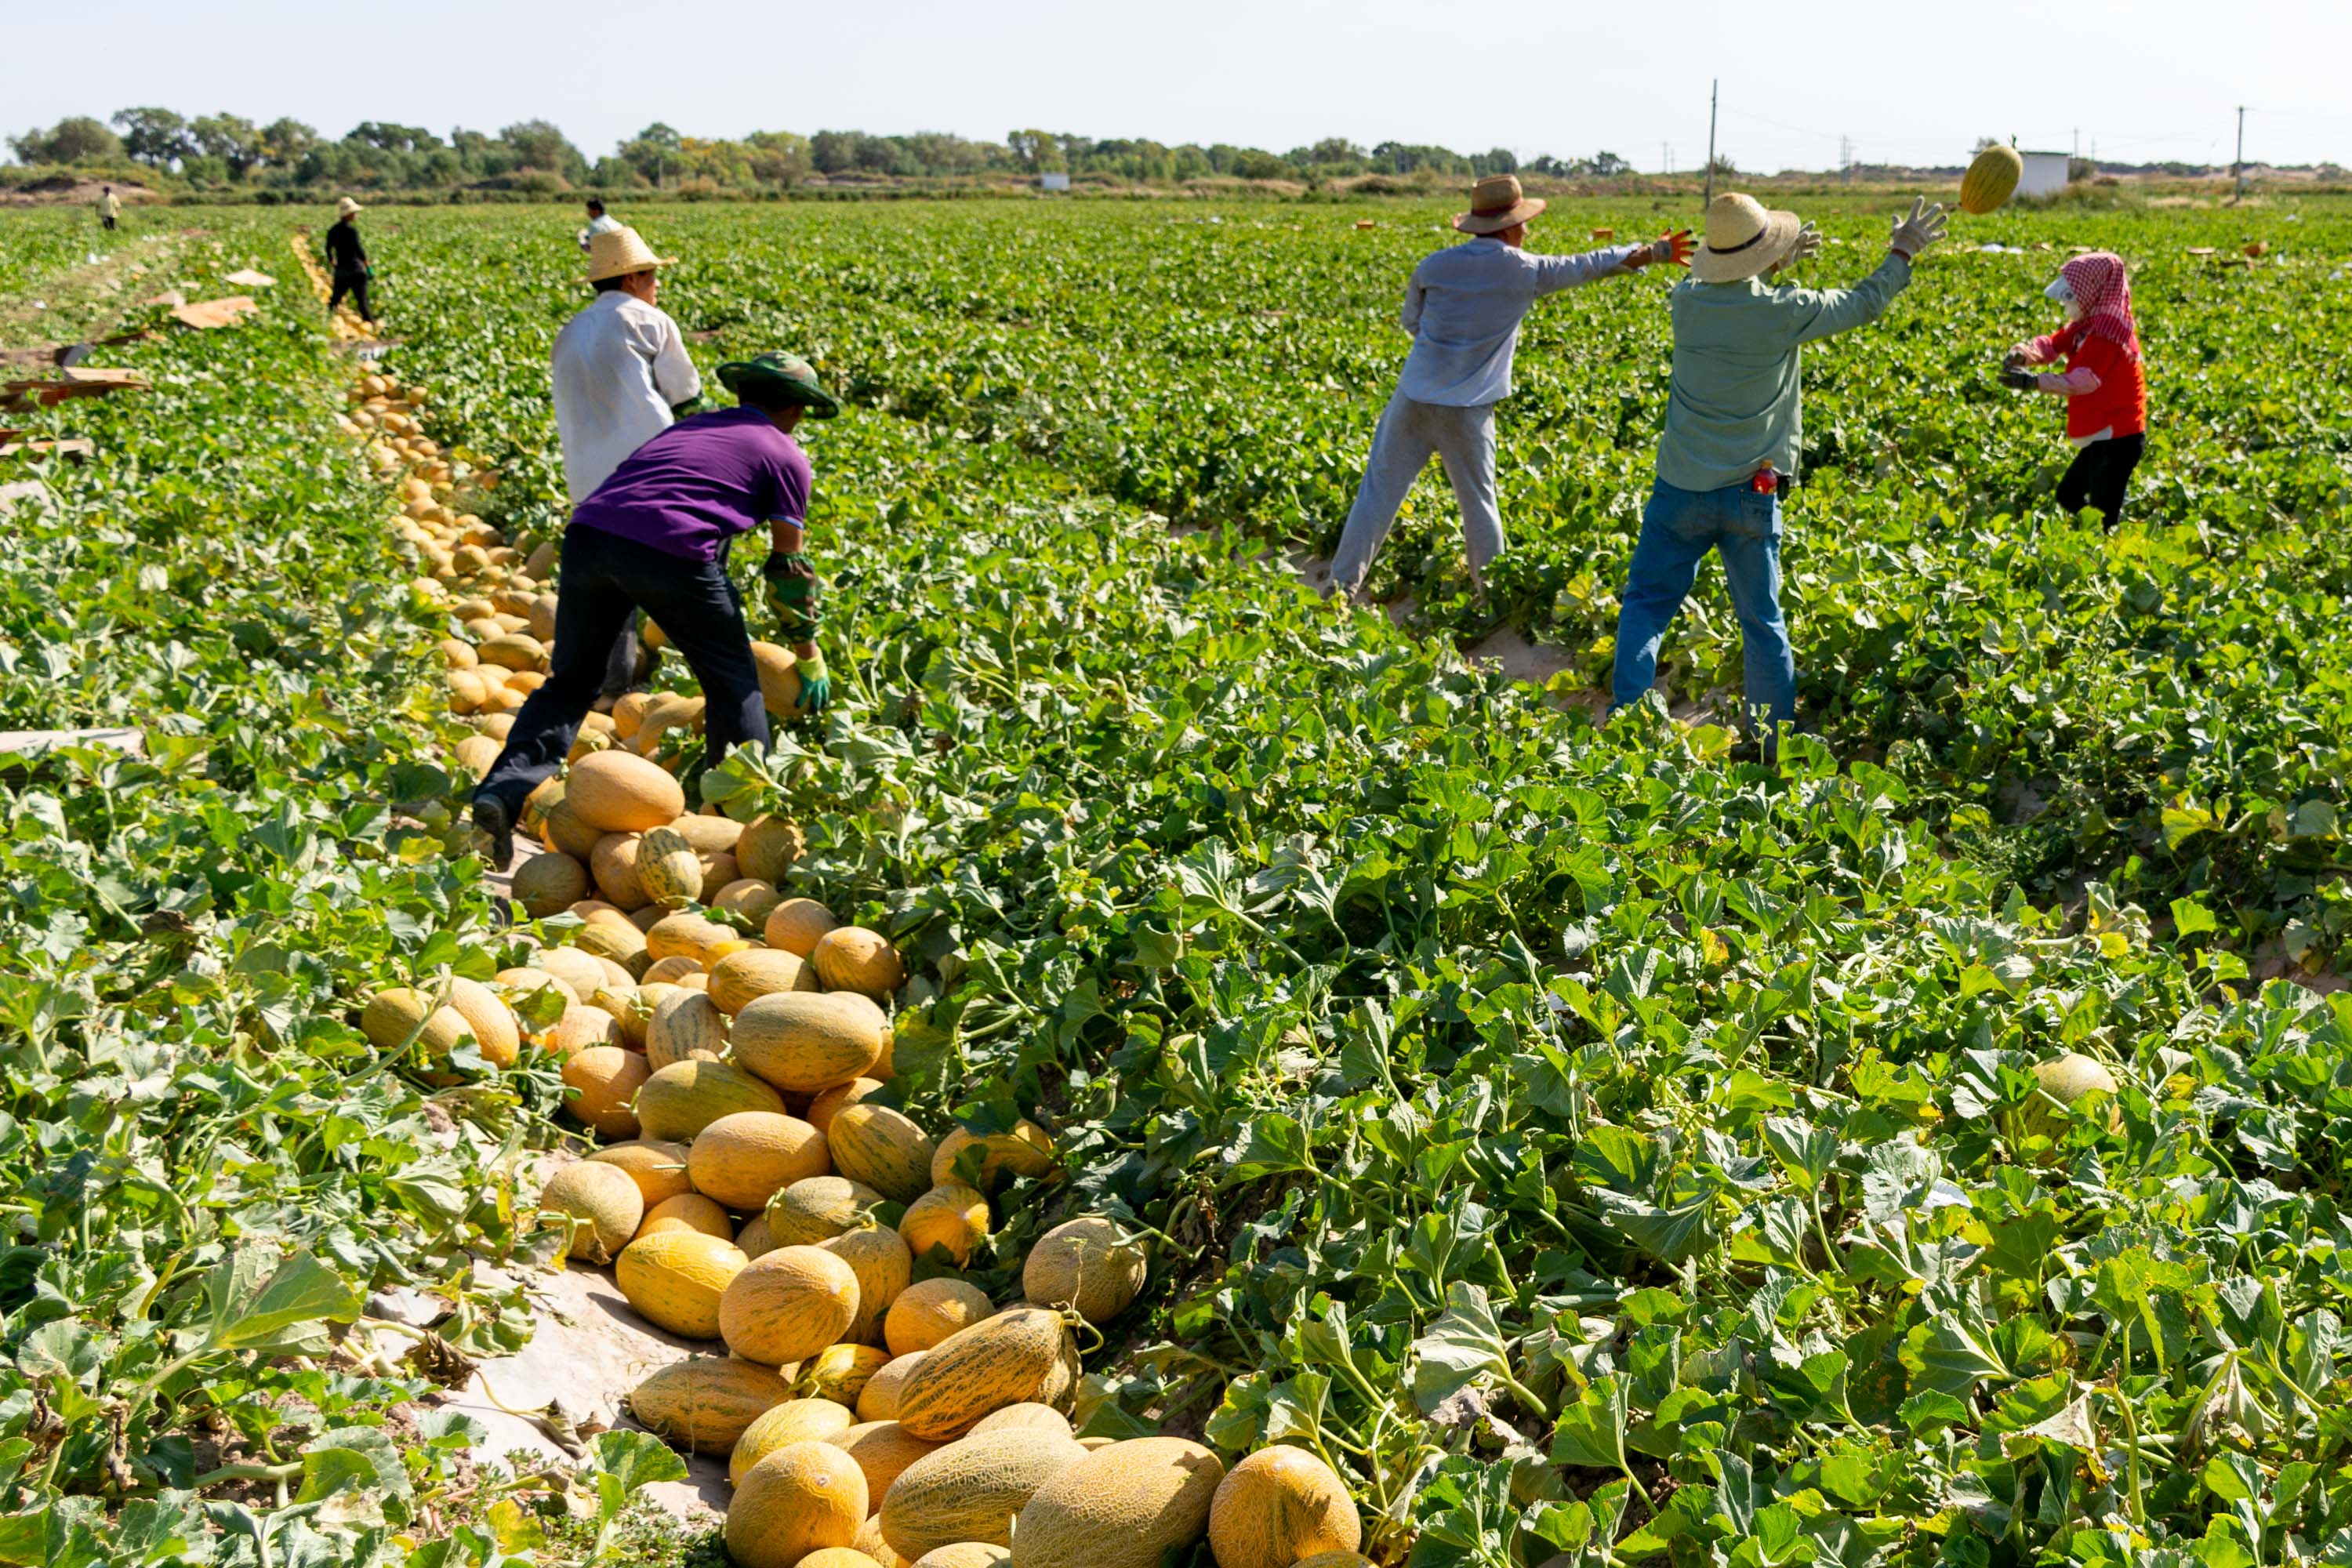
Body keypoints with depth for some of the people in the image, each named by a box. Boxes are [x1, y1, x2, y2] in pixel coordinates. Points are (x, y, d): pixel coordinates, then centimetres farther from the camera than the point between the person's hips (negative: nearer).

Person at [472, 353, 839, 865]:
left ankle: (501, 792, 4)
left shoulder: (688, 427, 34)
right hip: (667, 550, -5)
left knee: (571, 682, 19)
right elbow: (789, 567, 13)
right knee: (732, 683, 15)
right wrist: (808, 655, 22)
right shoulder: (785, 455, 16)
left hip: (588, 533, 5)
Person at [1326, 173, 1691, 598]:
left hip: (1415, 400, 1)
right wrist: (1657, 251, 20)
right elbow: (1593, 264, 8)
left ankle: (1341, 588, 8)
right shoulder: (1525, 272, -4)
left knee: (1379, 493, 7)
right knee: (1479, 503, 14)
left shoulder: (1433, 267, -2)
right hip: (1467, 412, -1)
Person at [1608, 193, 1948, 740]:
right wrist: (1903, 253, 23)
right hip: (1751, 495, -1)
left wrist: (1772, 265, 26)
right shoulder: (1785, 311, -10)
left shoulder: (1686, 302, -4)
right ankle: (1777, 736, 20)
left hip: (1681, 490, 1)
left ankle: (1626, 714, 3)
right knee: (1762, 621, 11)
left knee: (1645, 603, 11)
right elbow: (1864, 303, 9)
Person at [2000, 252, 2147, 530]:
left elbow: (2086, 379, -29)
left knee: (2103, 516, -9)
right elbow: (2053, 344, 4)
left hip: (2117, 437, -11)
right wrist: (2023, 354, -19)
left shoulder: (2108, 330, -19)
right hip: (2101, 436, 11)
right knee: (2069, 496, 21)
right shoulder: (2086, 325, 13)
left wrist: (2033, 382, -36)